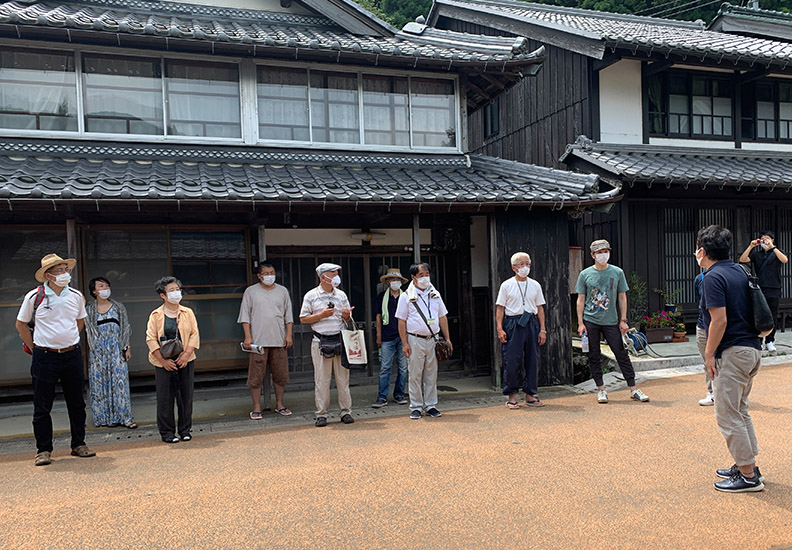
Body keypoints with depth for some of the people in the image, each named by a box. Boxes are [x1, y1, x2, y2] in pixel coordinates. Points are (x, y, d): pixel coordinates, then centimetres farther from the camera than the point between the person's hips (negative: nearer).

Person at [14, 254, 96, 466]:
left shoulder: (76, 296, 3)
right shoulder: (34, 297, -7)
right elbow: (21, 324, 6)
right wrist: (34, 348, 4)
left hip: (72, 355, 3)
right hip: (44, 357, -3)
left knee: (76, 403, 9)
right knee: (42, 406, 3)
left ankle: (79, 444, 21)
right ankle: (43, 450, 15)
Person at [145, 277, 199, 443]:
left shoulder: (187, 313, 6)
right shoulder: (156, 315, 1)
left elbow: (194, 334, 4)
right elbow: (151, 339, -3)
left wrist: (186, 354, -9)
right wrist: (163, 360, -10)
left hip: (185, 361, 2)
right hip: (164, 363, -2)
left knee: (185, 396, 6)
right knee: (165, 398, 2)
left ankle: (185, 430, 19)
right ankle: (167, 432, 14)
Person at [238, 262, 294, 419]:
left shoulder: (282, 291, 13)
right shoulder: (251, 291, 5)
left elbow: (288, 315, 15)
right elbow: (245, 316, 3)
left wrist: (289, 334, 5)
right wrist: (247, 337, -6)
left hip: (279, 341, 3)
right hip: (258, 341, -2)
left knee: (280, 374, 6)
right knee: (256, 375, -2)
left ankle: (279, 404, 19)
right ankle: (256, 407, 7)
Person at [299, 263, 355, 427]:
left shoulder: (341, 295, 12)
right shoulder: (311, 296, 2)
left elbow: (348, 320, 18)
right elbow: (303, 319, 1)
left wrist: (346, 315, -6)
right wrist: (321, 315, -12)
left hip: (340, 340, 3)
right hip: (320, 342, -3)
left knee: (343, 378, 4)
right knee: (321, 379, 0)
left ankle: (346, 411, 13)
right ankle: (321, 414, 8)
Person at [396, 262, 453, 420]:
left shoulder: (435, 295, 12)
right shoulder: (406, 297, -1)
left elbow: (442, 318, 17)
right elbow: (401, 321, -2)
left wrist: (447, 339, 11)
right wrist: (404, 343, -8)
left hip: (432, 340, 4)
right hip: (415, 340, -4)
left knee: (431, 374, 8)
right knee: (415, 375, 0)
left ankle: (430, 406, 18)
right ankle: (416, 407, 10)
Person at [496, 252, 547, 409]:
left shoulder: (535, 285, 11)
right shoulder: (506, 285, 2)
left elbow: (540, 308, 13)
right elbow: (500, 308, 1)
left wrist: (542, 329, 6)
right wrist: (500, 329, -9)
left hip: (531, 324, 4)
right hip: (512, 325, -3)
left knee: (533, 360, 5)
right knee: (512, 361, -5)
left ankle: (530, 395, 16)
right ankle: (512, 396, 6)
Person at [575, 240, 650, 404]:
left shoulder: (617, 273, 6)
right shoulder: (585, 274, 3)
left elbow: (622, 297, 9)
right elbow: (581, 300, 4)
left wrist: (623, 320, 2)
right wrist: (580, 323, -3)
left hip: (611, 321, 0)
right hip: (590, 322, 0)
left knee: (621, 354, 1)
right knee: (594, 356, 4)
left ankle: (633, 389, 8)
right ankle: (601, 389, 14)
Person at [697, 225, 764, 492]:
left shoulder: (714, 277, -16)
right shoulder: (739, 271, 12)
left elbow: (720, 321, -22)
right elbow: (743, 311, 18)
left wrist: (709, 354, -13)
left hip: (732, 352, -10)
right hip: (752, 348, 10)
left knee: (728, 415, 0)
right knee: (740, 410, 21)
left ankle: (748, 476, 7)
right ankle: (747, 465, 29)